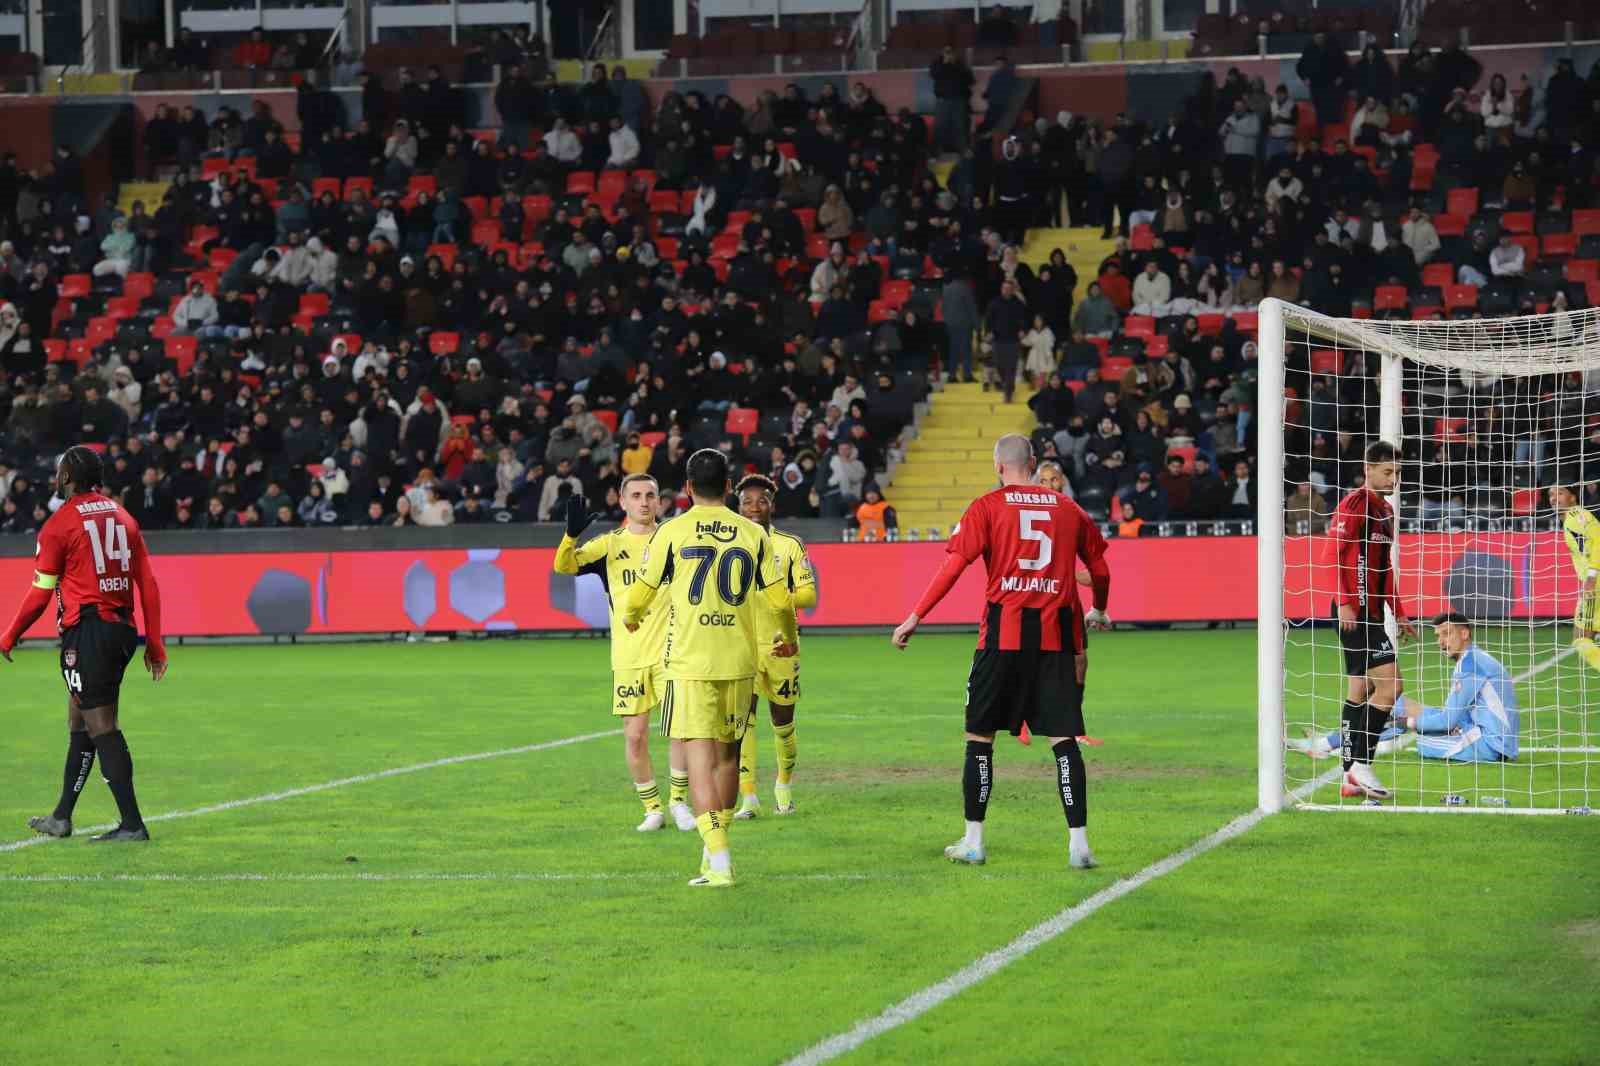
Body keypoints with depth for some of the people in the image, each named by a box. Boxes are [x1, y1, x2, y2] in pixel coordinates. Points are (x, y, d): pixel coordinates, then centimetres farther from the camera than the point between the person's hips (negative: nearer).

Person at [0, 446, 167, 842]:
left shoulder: (60, 524, -7)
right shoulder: (122, 518, 11)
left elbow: (40, 594, -5)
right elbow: (149, 583, 10)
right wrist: (154, 643, 14)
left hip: (86, 631, -7)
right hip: (122, 629, 7)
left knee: (101, 727, -6)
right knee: (79, 721, 18)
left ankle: (132, 824, -10)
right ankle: (61, 817, 25)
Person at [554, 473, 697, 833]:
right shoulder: (610, 544, 4)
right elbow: (564, 565, -7)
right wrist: (572, 533, -27)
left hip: (669, 650, -1)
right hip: (627, 654, 1)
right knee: (635, 735, 1)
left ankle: (678, 800, 7)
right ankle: (652, 809, 17)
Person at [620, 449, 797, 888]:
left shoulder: (673, 531, -3)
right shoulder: (753, 533, 4)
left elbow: (640, 593, 5)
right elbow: (780, 598, 6)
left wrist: (630, 617, 29)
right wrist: (788, 638, 27)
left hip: (690, 663, -3)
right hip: (739, 662, 3)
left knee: (700, 757, -6)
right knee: (728, 755, 16)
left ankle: (719, 860, -17)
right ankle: (715, 849, 25)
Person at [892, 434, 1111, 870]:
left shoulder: (987, 507, 2)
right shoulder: (1068, 509, 11)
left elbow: (953, 566, -5)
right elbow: (1100, 571, 18)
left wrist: (915, 617, -2)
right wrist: (1098, 611, 38)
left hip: (1003, 634, -2)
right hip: (1057, 634, 2)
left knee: (980, 736, 8)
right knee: (1064, 739, 2)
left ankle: (973, 842, 10)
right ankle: (1079, 843, -5)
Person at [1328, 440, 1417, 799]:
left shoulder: (1385, 510, 18)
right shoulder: (1354, 503, -10)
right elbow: (1334, 553, -16)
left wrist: (1399, 614, 24)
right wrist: (1344, 602, -23)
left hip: (1370, 612, 10)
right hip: (1355, 612, -10)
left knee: (1359, 691, 10)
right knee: (1390, 684, -15)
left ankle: (1350, 777, 12)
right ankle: (1361, 765, -11)